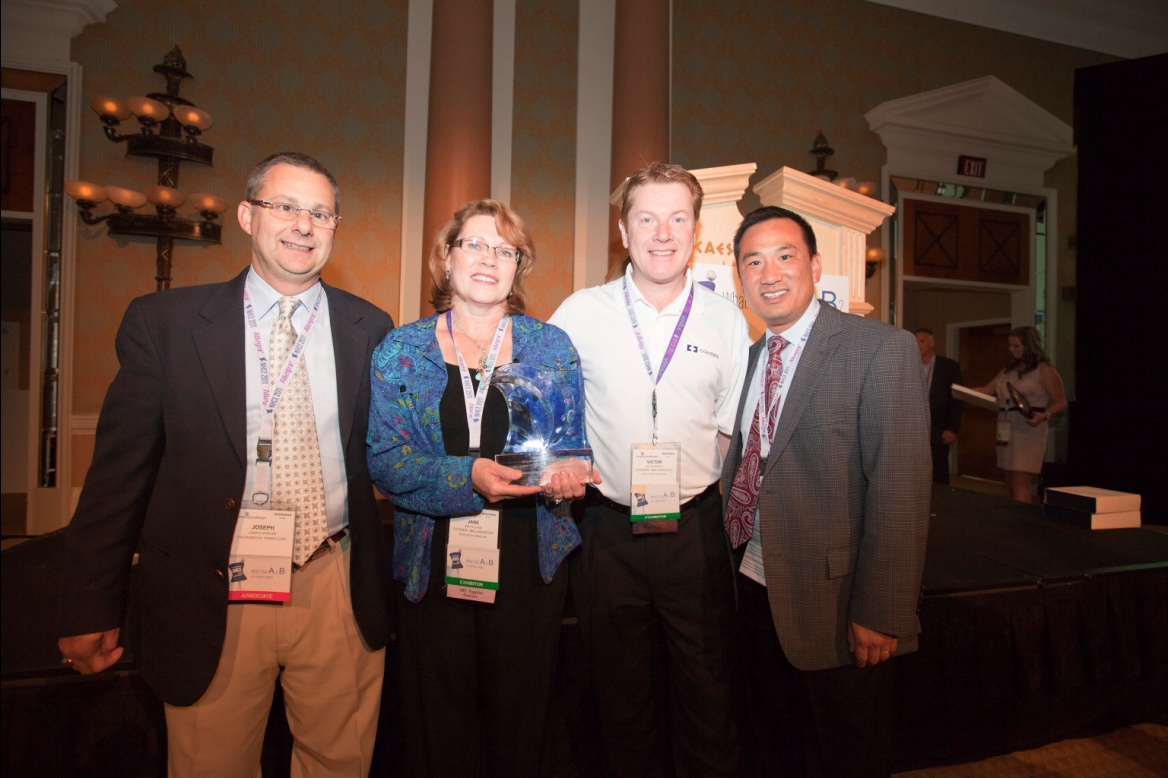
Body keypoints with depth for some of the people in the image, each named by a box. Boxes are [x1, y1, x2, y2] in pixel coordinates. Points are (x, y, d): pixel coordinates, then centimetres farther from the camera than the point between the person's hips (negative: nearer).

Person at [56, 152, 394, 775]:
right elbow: (119, 468, 0)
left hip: (338, 593, 2)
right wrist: (91, 608, 0)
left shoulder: (369, 328, 2)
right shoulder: (162, 322, -2)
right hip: (213, 599, -1)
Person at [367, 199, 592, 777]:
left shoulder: (552, 347, 4)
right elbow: (384, 458, -5)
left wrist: (564, 478, -16)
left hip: (530, 560, 1)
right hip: (434, 561, 0)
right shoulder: (401, 350, 2)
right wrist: (467, 476, -20)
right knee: (440, 719, 13)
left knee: (522, 713, 13)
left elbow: (574, 445, 7)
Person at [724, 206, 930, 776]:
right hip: (754, 592, 6)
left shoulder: (883, 350, -13)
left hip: (833, 608, -6)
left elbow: (900, 493, -18)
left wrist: (881, 615, -18)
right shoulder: (750, 357, 8)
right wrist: (734, 557, 5)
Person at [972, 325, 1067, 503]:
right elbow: (987, 391, 15)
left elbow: (1060, 402, -5)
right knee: (1011, 486, 9)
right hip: (1007, 430, 7)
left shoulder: (1044, 370, -3)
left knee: (1020, 485, -12)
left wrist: (1044, 416, -22)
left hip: (1028, 430, -7)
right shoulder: (1008, 370, 17)